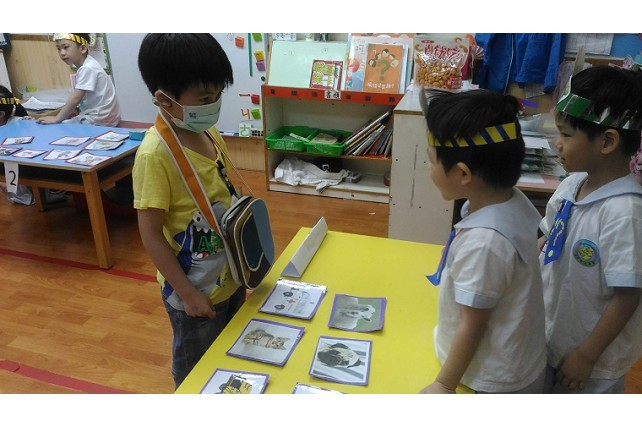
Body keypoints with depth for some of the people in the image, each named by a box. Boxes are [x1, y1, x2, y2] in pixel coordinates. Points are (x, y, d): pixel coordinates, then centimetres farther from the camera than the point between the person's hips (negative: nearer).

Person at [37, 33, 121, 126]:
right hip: (94, 115, 9)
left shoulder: (88, 68, -19)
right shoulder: (85, 66, 10)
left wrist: (57, 119, -18)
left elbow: (76, 98, -21)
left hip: (100, 121, -9)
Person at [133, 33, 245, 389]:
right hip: (195, 290, -7)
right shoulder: (155, 155, -25)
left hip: (231, 277, 7)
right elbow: (151, 234, -21)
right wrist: (187, 293, -17)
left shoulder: (211, 135, -3)